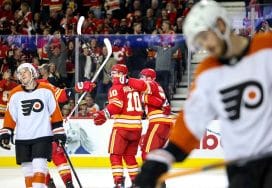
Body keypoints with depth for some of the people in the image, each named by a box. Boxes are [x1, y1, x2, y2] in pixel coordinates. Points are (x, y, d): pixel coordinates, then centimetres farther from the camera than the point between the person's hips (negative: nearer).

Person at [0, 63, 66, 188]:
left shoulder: (46, 90, -2)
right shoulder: (15, 94, 3)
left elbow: (55, 112, 1)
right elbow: (10, 116, 5)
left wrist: (59, 132, 0)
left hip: (42, 136, -3)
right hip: (22, 138, 3)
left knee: (39, 166, -14)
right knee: (27, 168, 5)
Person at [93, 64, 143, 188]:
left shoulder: (116, 88, -5)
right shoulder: (133, 87, 16)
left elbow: (115, 106, -18)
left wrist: (103, 115, -11)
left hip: (122, 125, -7)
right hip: (137, 126, 7)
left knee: (115, 154, -1)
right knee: (129, 155, 17)